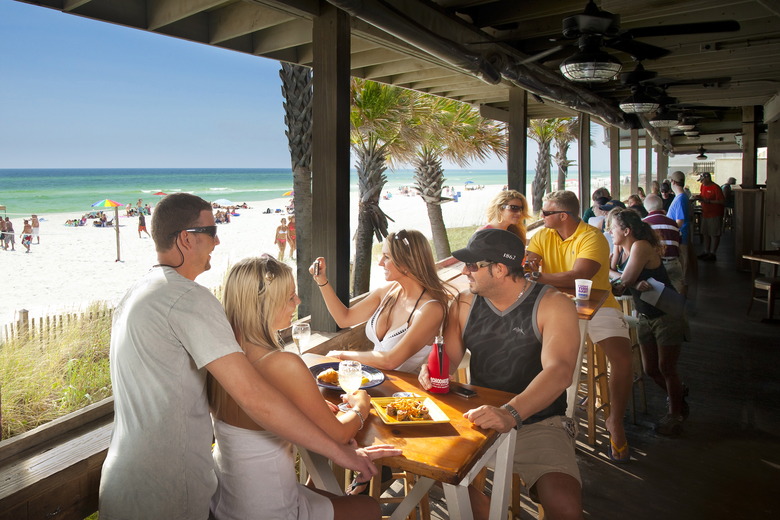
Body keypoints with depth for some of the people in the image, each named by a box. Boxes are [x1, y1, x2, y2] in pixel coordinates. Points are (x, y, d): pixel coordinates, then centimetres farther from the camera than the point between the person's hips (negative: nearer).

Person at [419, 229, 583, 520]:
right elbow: (449, 356, 8)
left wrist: (511, 413, -40)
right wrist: (431, 370, -17)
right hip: (479, 417, 5)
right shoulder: (465, 303, 5)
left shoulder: (552, 305, -11)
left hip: (537, 424, -4)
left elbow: (559, 372, -24)